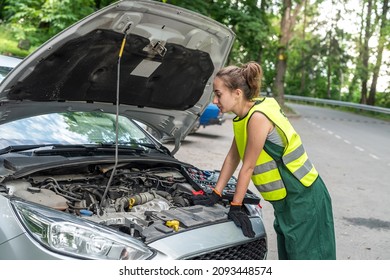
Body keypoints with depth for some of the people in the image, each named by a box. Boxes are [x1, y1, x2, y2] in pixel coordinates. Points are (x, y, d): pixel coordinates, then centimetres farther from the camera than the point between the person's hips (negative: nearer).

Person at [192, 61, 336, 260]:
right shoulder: (245, 115, 3)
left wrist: (236, 206, -11)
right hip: (286, 200, 9)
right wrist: (215, 195, 8)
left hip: (304, 200, -9)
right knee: (287, 256, 19)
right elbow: (233, 157, 9)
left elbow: (247, 167, -19)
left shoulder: (258, 118, -25)